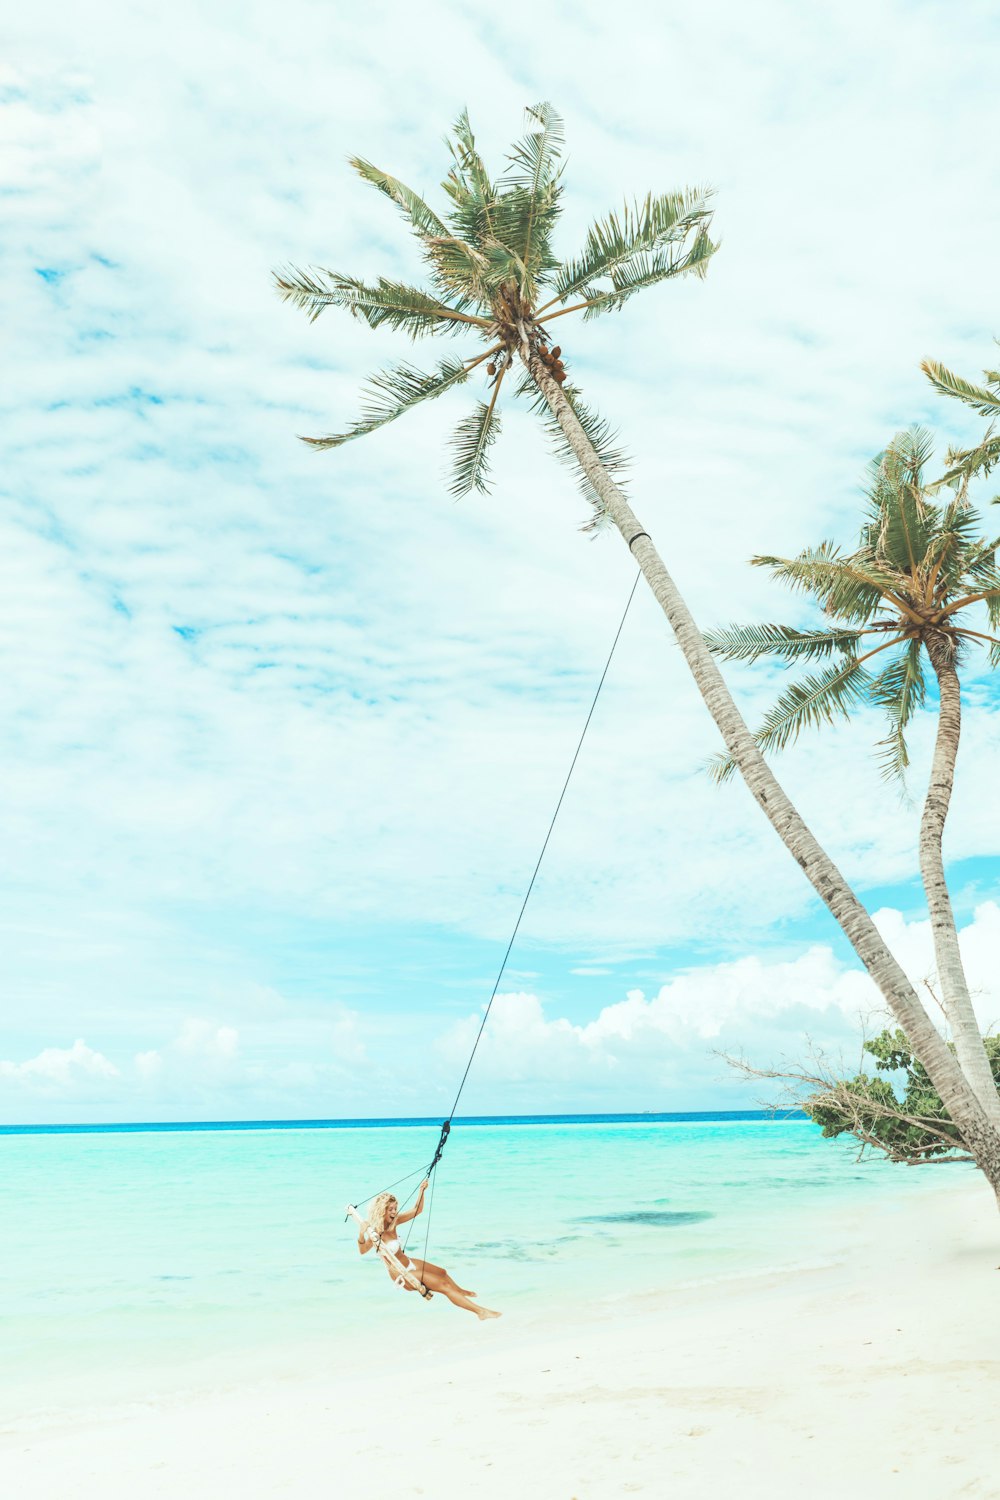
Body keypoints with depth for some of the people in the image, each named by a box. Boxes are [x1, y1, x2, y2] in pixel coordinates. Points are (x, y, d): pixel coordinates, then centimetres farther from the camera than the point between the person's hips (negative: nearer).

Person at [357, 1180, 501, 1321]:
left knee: (441, 1272, 30)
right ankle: (480, 1311, -5)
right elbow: (362, 1251, -43)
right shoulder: (375, 1233, -28)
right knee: (444, 1285, -10)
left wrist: (422, 1191, -20)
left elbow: (417, 1210, -5)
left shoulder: (393, 1222, -9)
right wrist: (361, 1236, -62)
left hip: (409, 1263, 9)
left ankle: (460, 1291, 62)